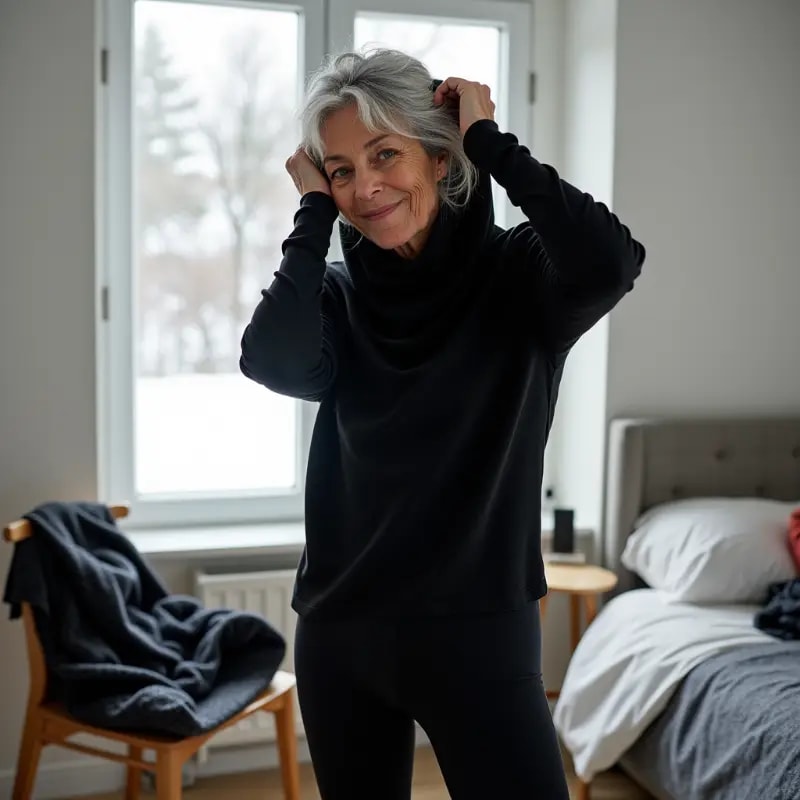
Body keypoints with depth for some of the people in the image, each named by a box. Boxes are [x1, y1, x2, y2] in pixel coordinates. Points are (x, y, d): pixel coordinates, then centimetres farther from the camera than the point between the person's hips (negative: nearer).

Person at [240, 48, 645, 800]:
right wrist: (314, 212, -9)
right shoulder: (338, 294, 2)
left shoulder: (517, 273, -6)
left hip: (477, 630, -3)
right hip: (338, 630, 4)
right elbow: (272, 363, -18)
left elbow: (610, 262, -27)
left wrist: (490, 141, -16)